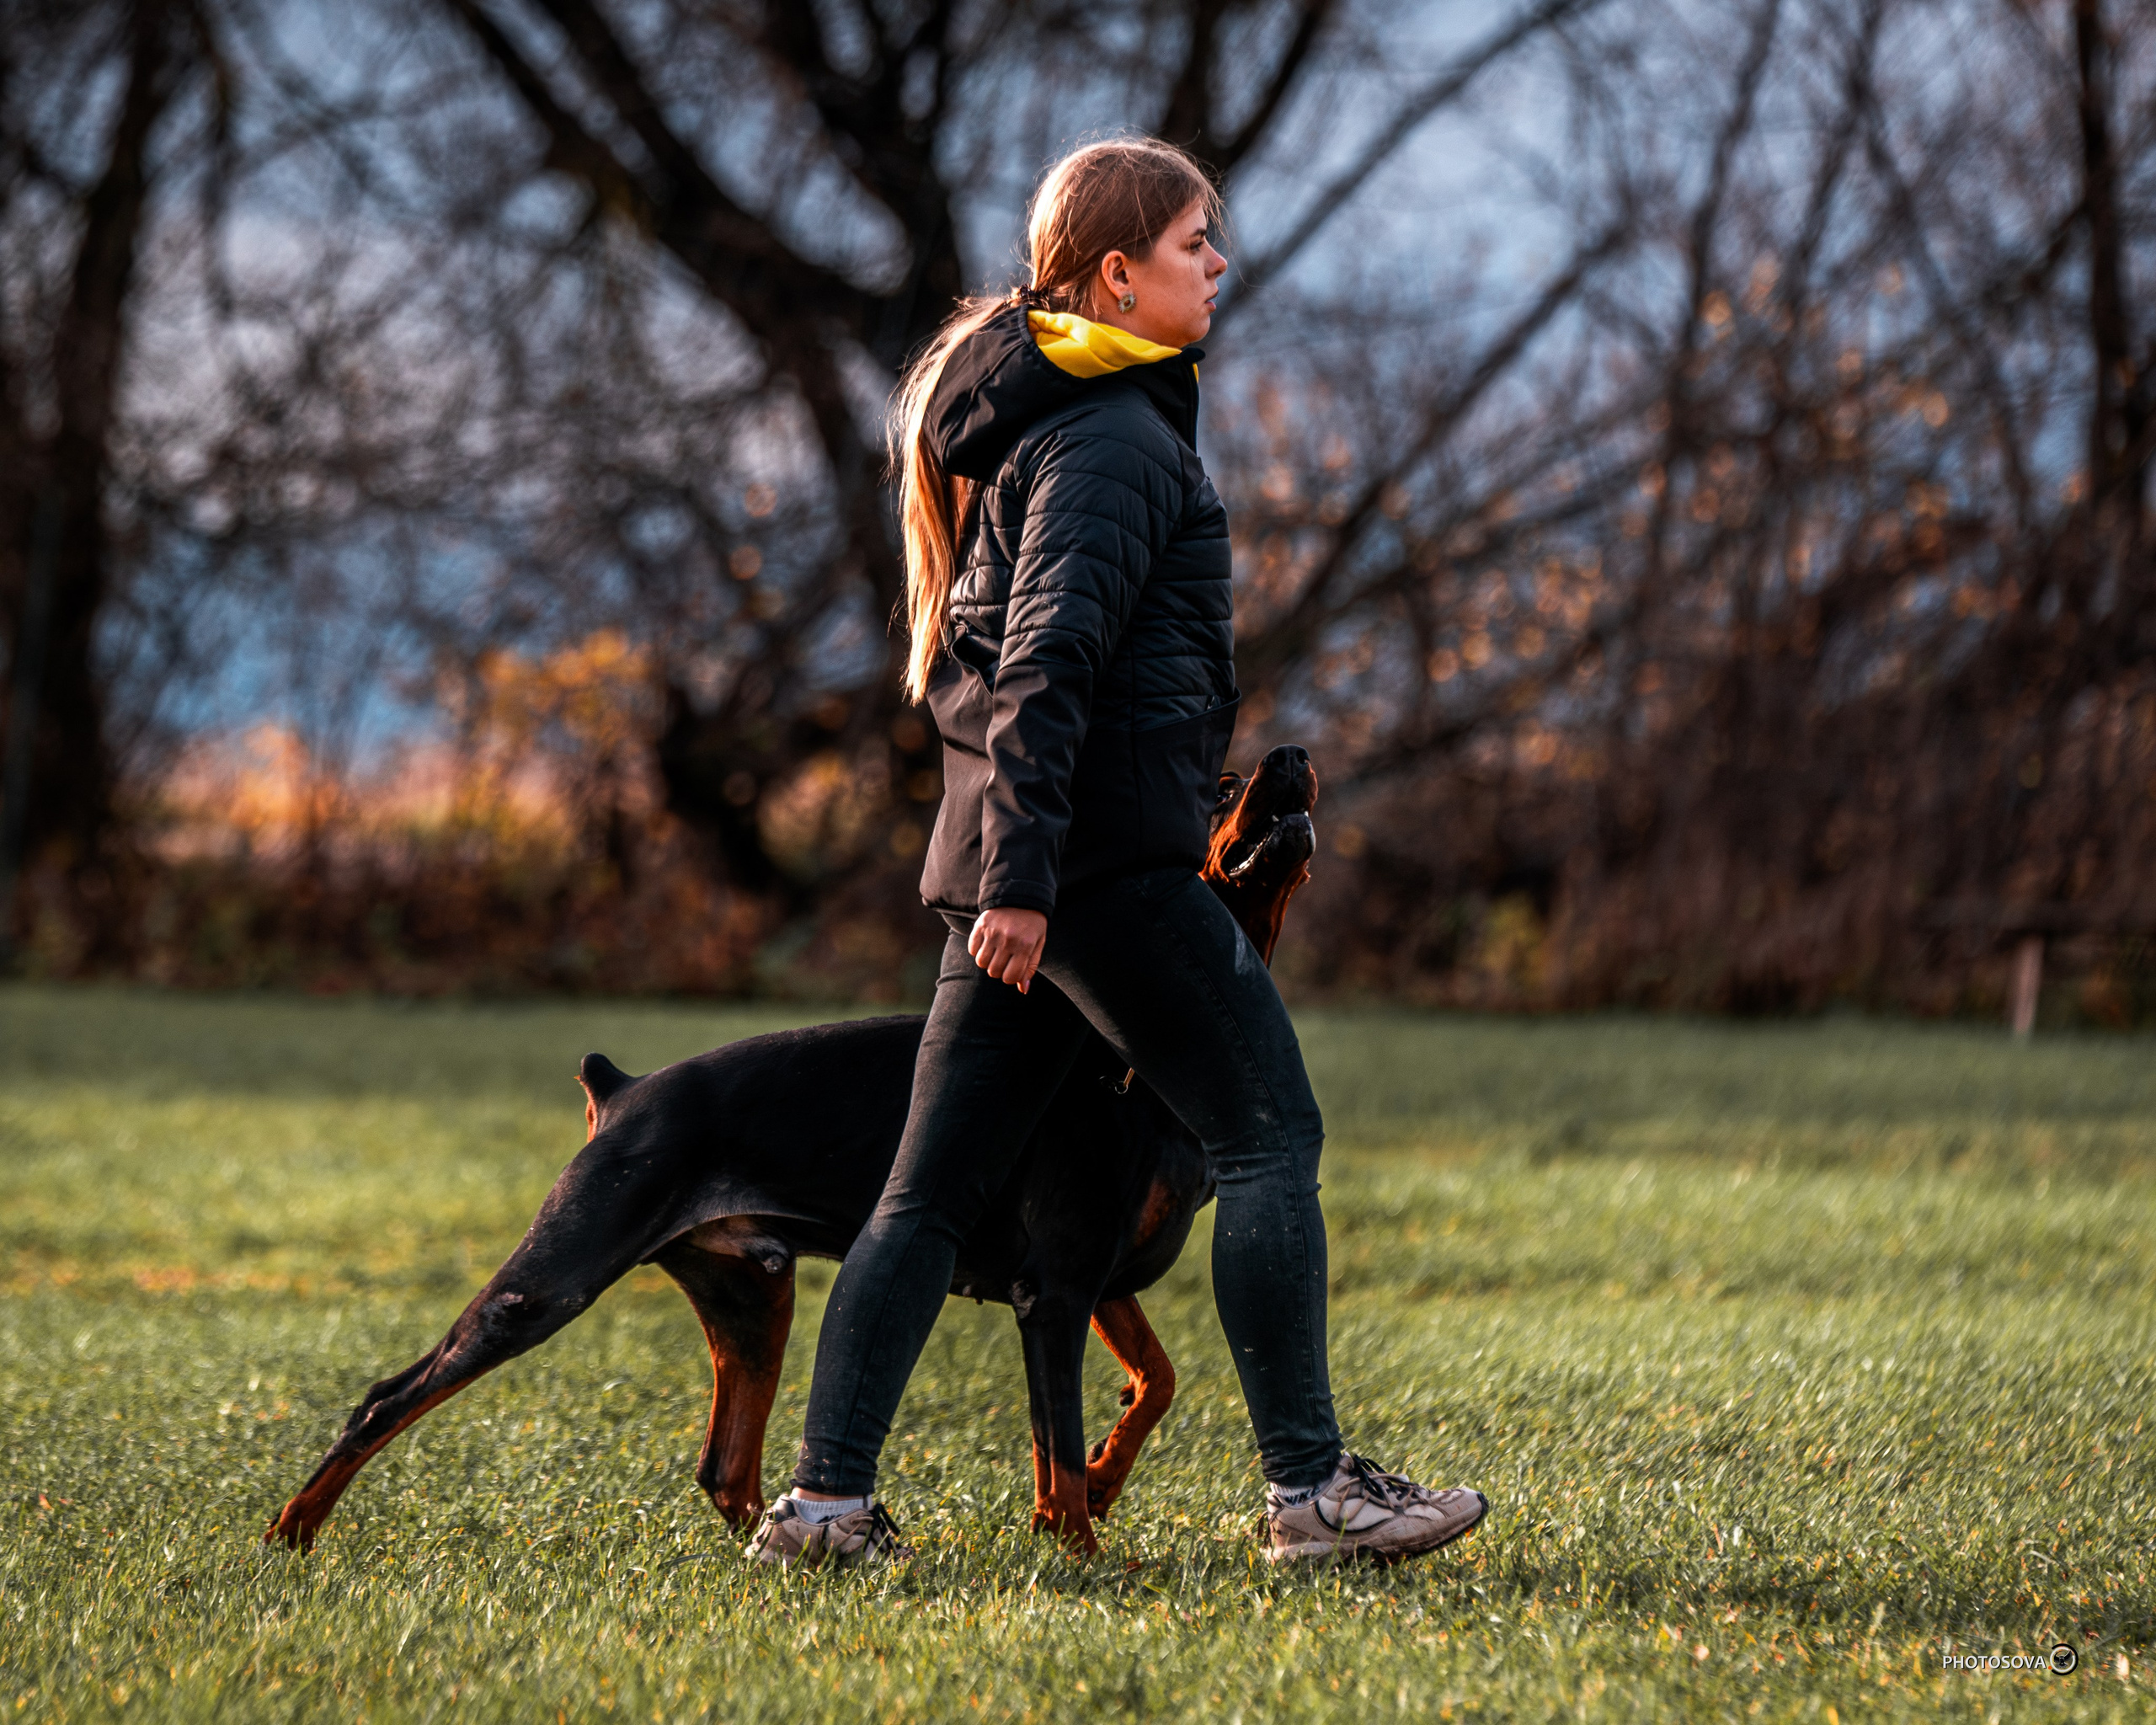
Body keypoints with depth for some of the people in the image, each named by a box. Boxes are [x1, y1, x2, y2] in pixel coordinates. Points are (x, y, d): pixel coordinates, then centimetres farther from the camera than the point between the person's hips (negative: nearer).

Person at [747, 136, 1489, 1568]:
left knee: (936, 1188, 6)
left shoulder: (1046, 417, 22)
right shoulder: (1111, 437, -10)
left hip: (1029, 867, 10)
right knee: (1271, 1136, -5)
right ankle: (1312, 1488, -5)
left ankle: (828, 1499, 4)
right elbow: (1046, 658, -19)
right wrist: (1022, 874, -24)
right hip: (1111, 856, -10)